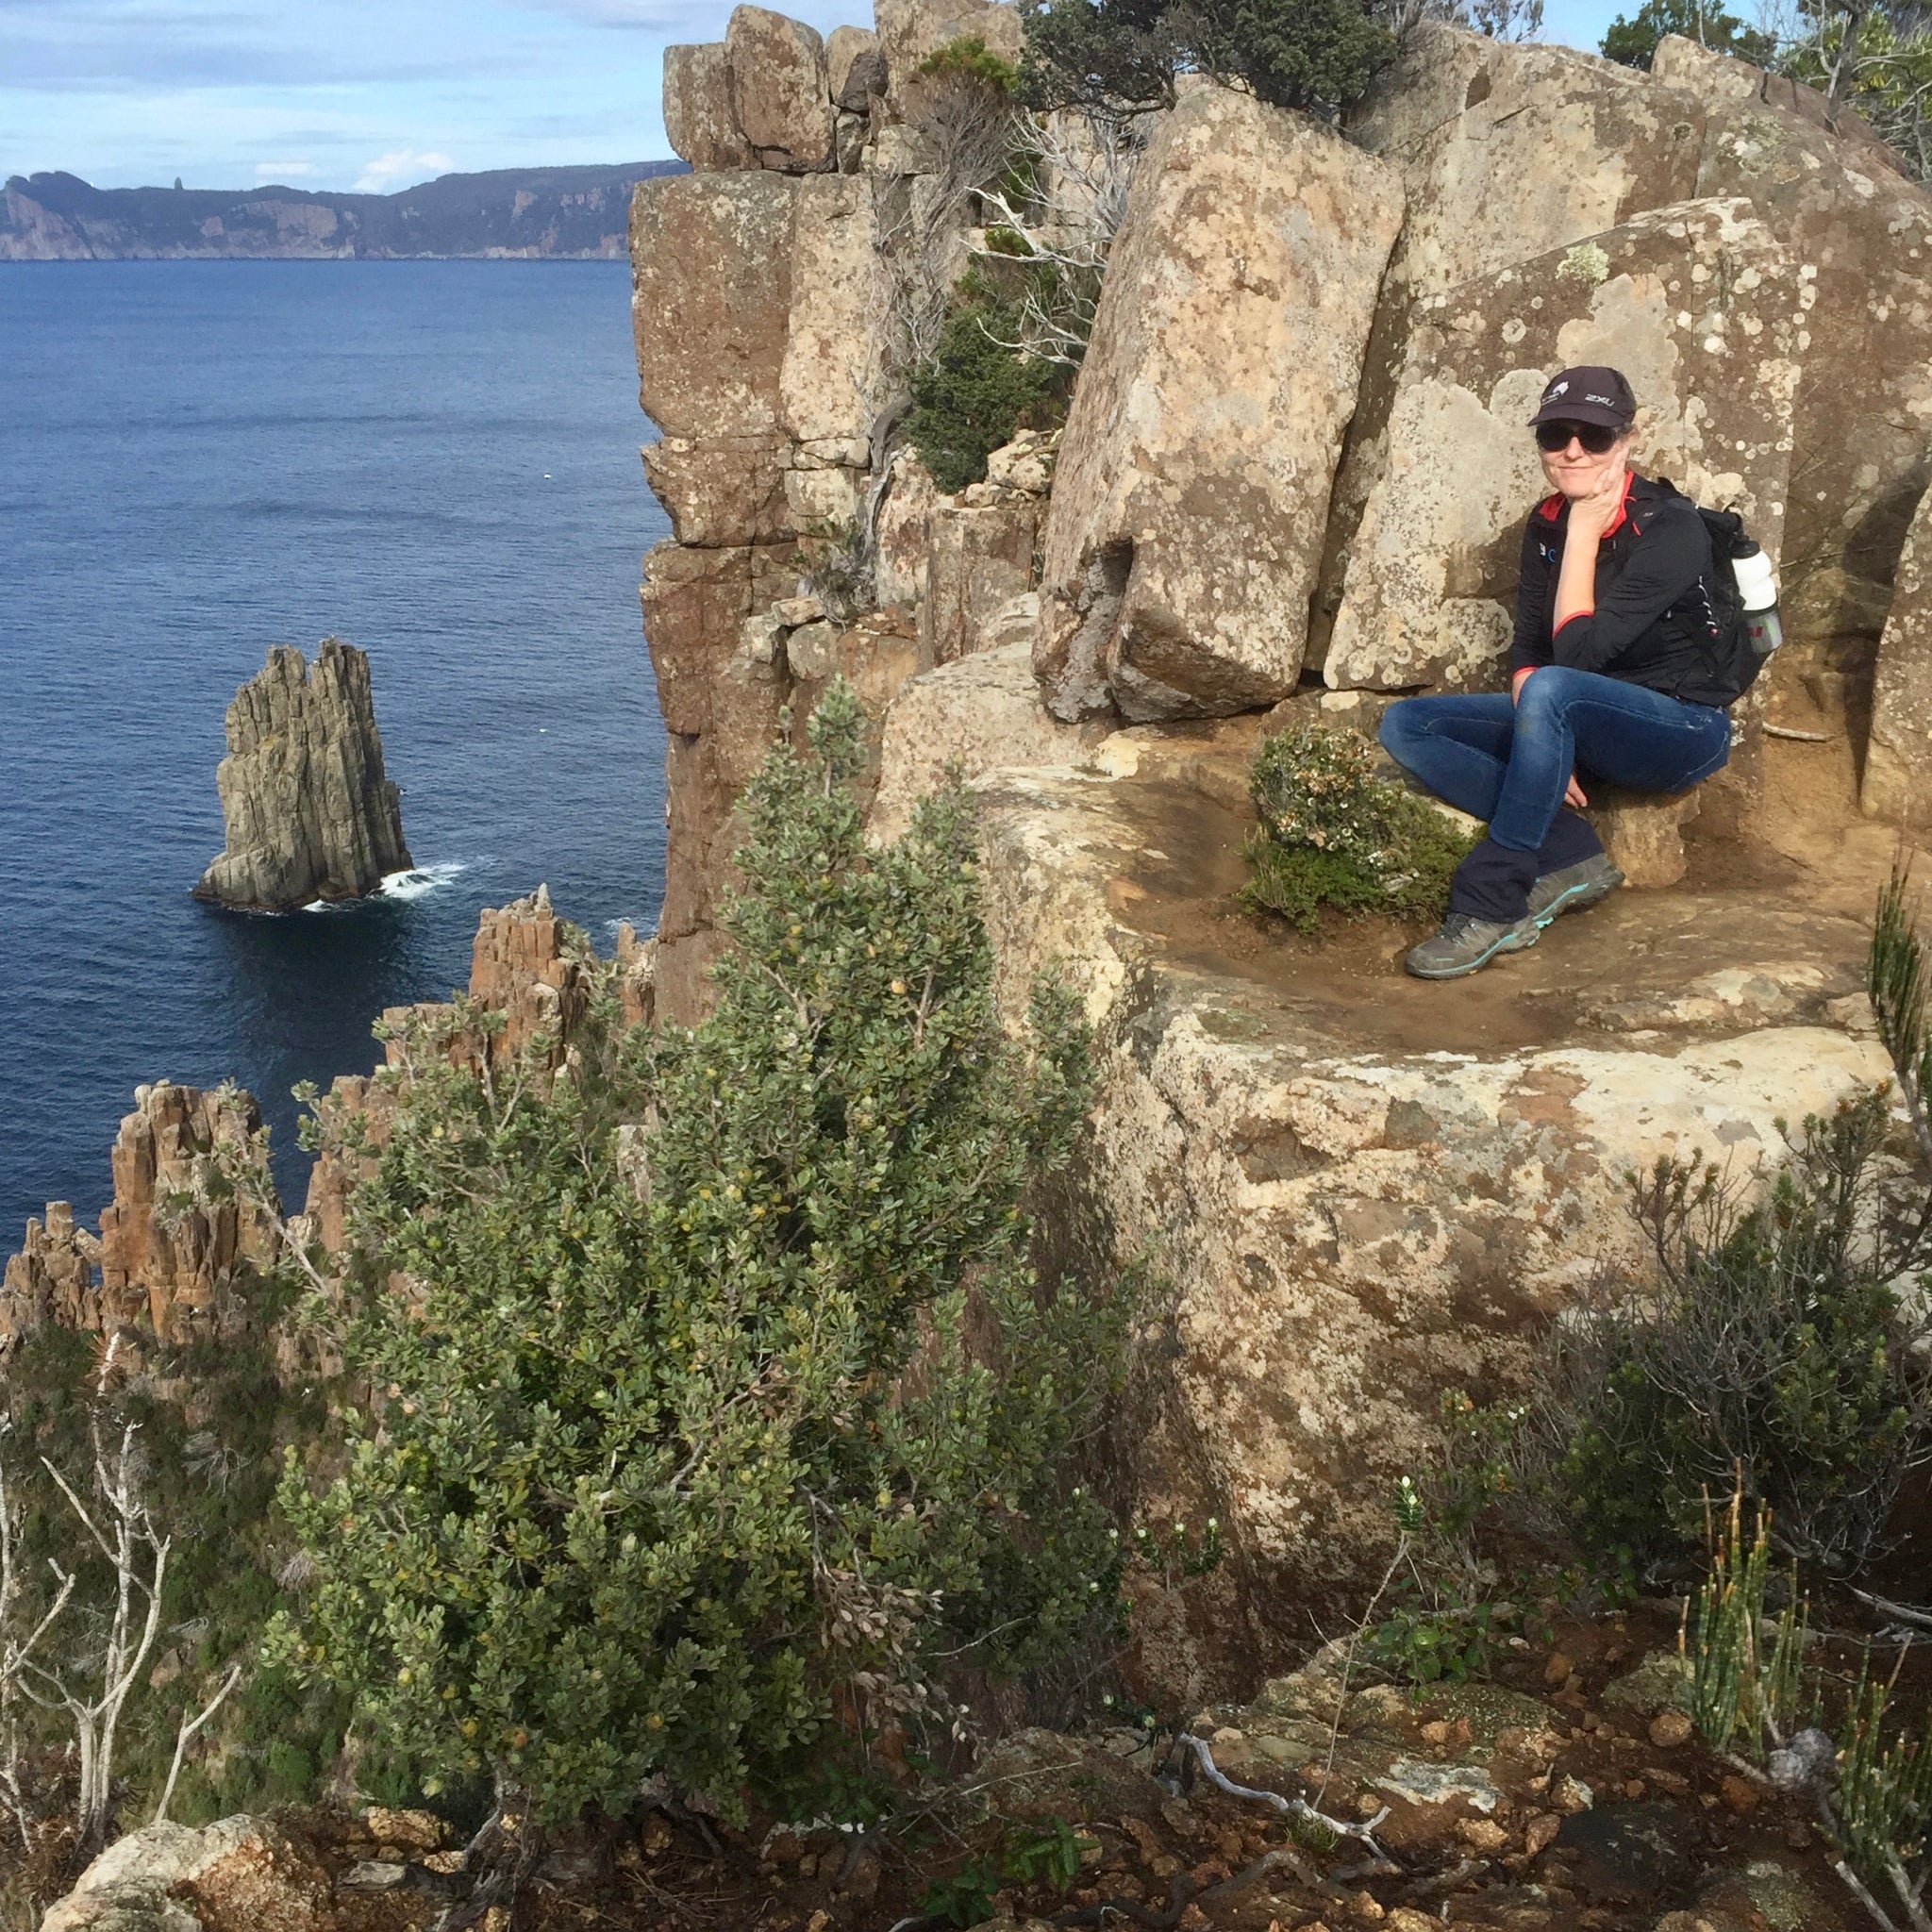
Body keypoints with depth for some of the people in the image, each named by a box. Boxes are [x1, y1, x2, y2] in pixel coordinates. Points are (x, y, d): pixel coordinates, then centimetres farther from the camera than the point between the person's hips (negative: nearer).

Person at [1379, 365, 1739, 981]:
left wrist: (1584, 536, -19)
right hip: (1583, 727, 7)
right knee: (1406, 726, -10)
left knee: (1554, 689, -39)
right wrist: (1546, 748, -19)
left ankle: (1490, 907, -33)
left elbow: (1577, 653, -26)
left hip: (1683, 730, -7)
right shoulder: (1545, 524, 2)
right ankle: (1571, 857, -19)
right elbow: (1525, 651, -2)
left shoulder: (1671, 530, -18)